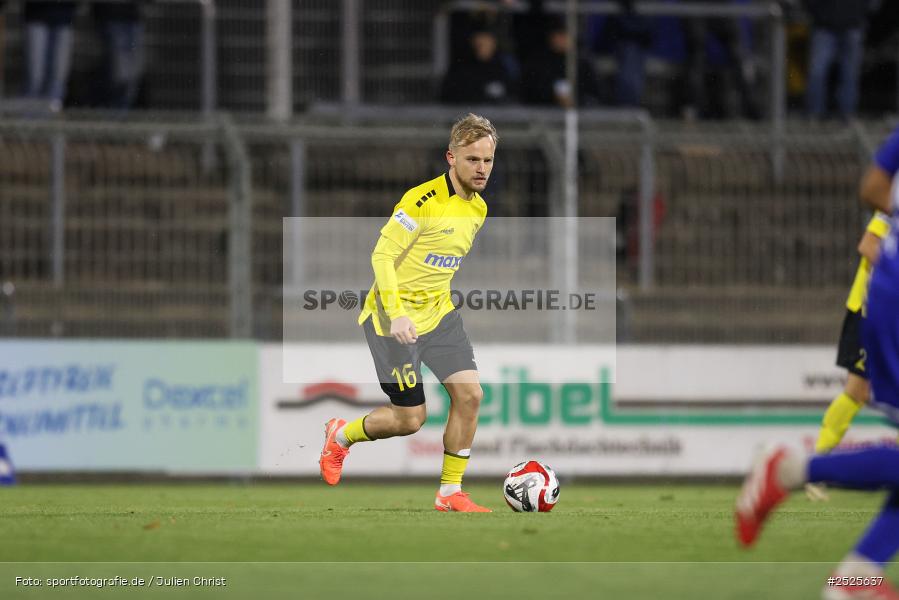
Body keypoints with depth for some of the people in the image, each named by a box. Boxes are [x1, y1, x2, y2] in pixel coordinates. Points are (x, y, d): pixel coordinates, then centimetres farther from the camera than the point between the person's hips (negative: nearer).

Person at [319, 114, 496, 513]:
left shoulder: (478, 208, 5)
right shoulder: (423, 201, -21)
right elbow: (382, 256, -20)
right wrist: (396, 314, -28)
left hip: (438, 313, 7)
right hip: (395, 317, -7)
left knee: (469, 394, -8)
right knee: (410, 418, -5)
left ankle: (450, 493, 3)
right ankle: (341, 436, 24)